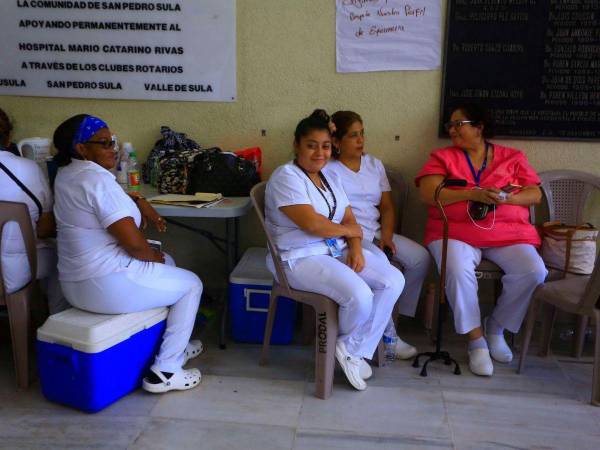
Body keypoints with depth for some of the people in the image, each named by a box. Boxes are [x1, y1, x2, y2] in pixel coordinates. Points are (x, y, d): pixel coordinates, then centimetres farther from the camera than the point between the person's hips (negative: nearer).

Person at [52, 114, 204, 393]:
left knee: (167, 263, 30)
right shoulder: (97, 179, -22)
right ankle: (165, 371, 7)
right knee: (191, 284, 8)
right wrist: (154, 255, -3)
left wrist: (137, 202, 13)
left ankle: (172, 345, 37)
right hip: (107, 286, -10)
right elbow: (134, 244, -25)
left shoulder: (65, 174, 9)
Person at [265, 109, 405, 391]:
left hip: (339, 251, 9)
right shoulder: (286, 176, -12)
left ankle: (353, 351, -2)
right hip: (301, 258, -8)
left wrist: (355, 248, -10)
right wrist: (349, 231, -6)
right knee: (360, 296, -29)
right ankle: (352, 350, 7)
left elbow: (350, 220, 12)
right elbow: (312, 224, -22)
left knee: (394, 280, -10)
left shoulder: (329, 178, 16)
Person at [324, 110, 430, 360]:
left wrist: (386, 236, -3)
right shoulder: (327, 170, -3)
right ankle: (387, 335, -16)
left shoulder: (375, 164, 14)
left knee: (420, 258, -13)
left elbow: (387, 207, 12)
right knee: (379, 262, -31)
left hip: (377, 233, 6)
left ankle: (398, 318, -1)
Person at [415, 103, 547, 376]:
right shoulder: (443, 157, 9)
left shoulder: (513, 157, 13)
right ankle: (477, 341, -15)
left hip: (508, 234, 2)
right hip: (456, 232, -1)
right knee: (458, 271, -33)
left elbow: (535, 195, 8)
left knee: (534, 272, -23)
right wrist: (473, 194, -16)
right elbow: (428, 194, -6)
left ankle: (496, 327, 1)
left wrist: (505, 197, -13)